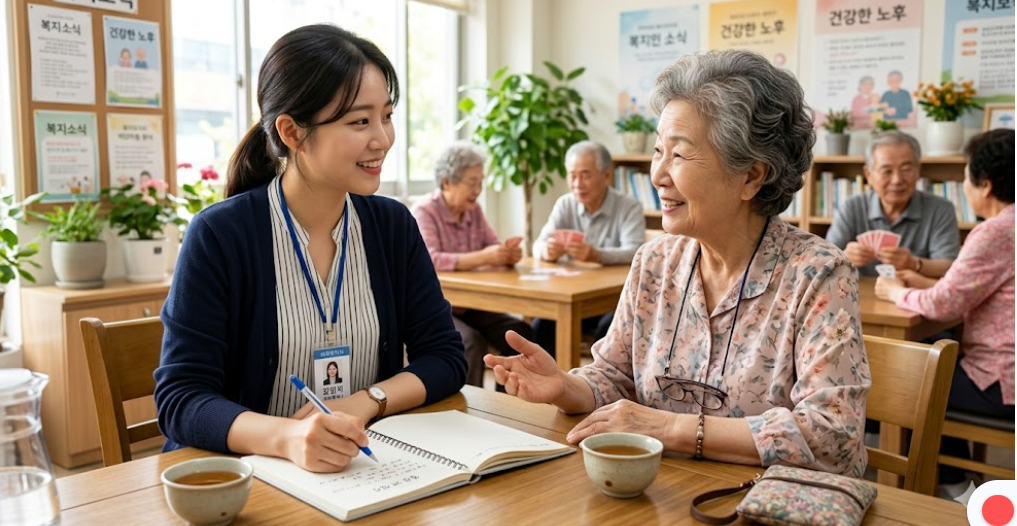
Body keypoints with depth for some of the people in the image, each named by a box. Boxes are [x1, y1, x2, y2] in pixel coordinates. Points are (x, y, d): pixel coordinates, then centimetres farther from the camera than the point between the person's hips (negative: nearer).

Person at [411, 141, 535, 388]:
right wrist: (482, 258, -36)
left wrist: (509, 252, -21)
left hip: (468, 305, 6)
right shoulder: (424, 211, -13)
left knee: (520, 332, -14)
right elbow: (429, 260, -28)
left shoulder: (474, 210, 8)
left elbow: (495, 247, 4)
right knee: (472, 342, -31)